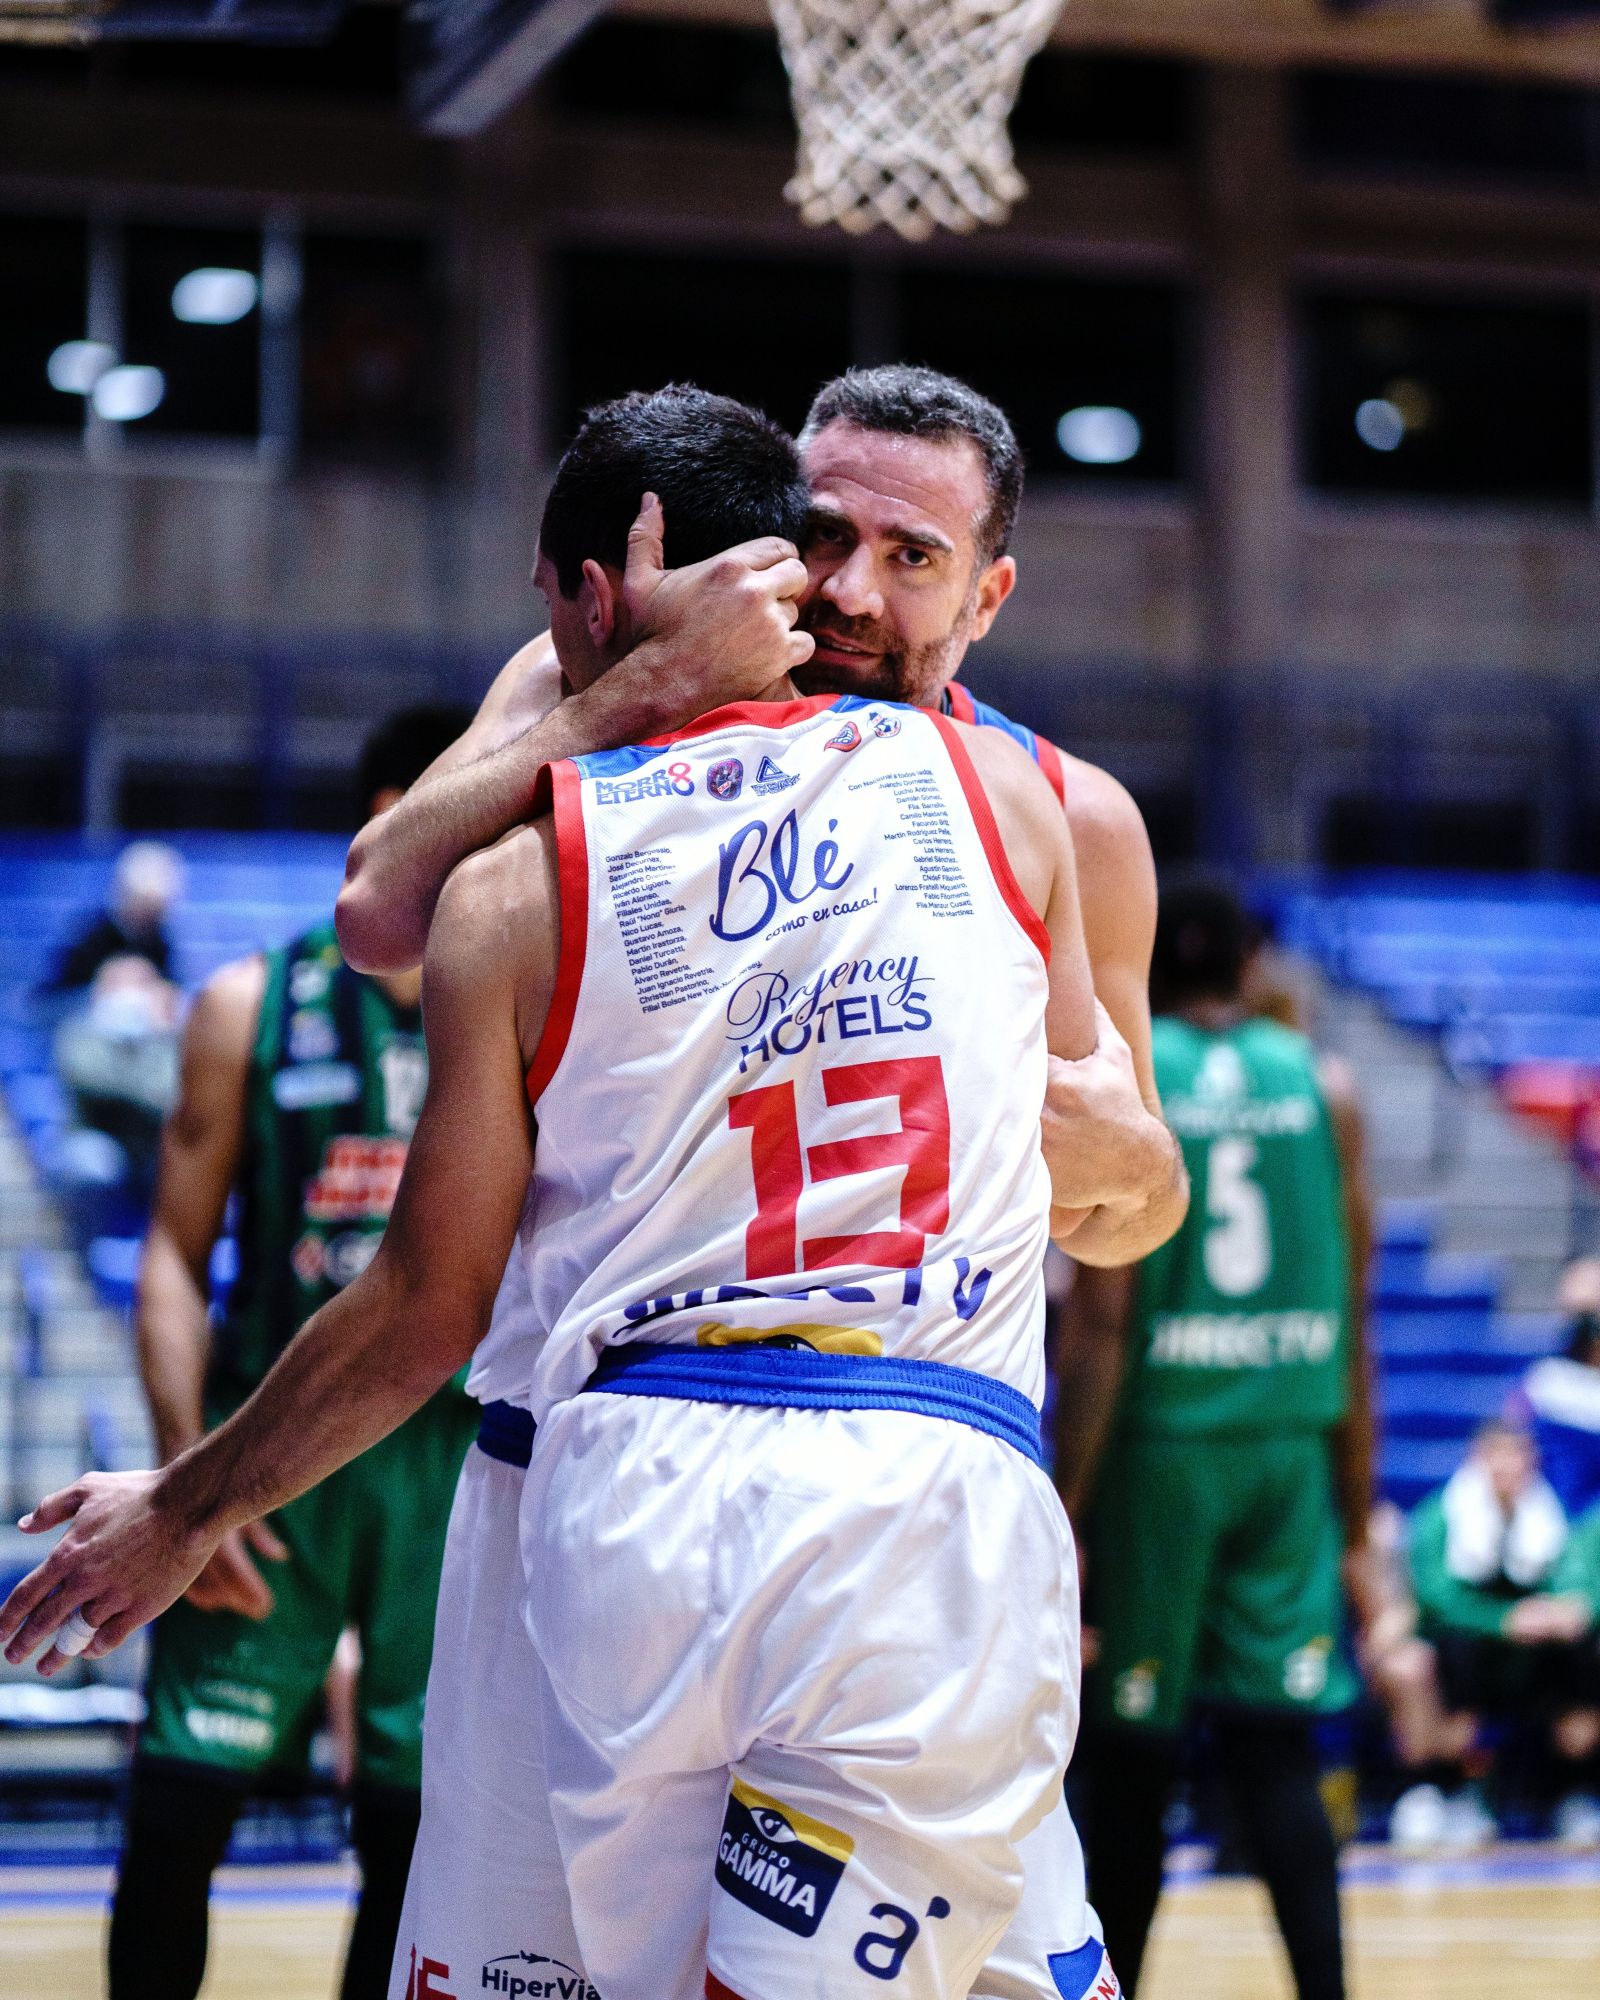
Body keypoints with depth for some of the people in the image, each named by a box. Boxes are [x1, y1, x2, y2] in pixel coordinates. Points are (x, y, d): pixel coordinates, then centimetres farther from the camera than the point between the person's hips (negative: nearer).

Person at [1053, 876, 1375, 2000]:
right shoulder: (1324, 1087, 6)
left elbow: (1103, 1322, -11)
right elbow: (1354, 1319, 6)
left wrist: (1063, 1514, -8)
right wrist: (1358, 1503, 13)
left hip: (1159, 1440, -3)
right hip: (1289, 1443, 3)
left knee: (1133, 1753, 8)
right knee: (1276, 1747, 2)